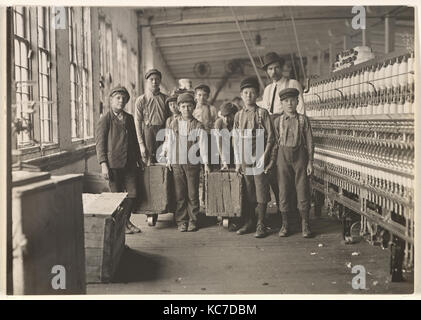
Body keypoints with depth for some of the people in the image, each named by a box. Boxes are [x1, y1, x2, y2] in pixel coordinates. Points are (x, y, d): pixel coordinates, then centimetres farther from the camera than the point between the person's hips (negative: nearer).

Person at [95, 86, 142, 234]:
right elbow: (100, 143, -6)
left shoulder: (129, 118, 14)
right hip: (113, 164, -5)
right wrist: (103, 165, -13)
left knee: (133, 193, 4)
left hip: (129, 163, 5)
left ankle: (126, 220, 24)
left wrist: (139, 159, 20)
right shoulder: (105, 119, -3)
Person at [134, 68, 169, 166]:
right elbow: (138, 123, -1)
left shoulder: (165, 99, 8)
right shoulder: (141, 100, 2)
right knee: (149, 162, -2)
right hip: (148, 133, -1)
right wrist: (141, 144, -7)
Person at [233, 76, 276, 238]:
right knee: (248, 194, 9)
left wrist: (264, 157, -11)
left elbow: (270, 137, -3)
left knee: (261, 193, -1)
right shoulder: (238, 115, 11)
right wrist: (238, 161, 6)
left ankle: (261, 225, 6)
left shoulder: (263, 113, -1)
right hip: (244, 160, 4)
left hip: (259, 159, -4)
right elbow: (236, 140, 12)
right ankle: (249, 223, 19)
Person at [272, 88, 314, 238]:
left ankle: (305, 225, 13)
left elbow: (309, 142, 2)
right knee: (283, 190, 4)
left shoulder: (303, 120, 2)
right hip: (283, 157, 1)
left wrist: (310, 163, -2)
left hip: (300, 156, -1)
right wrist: (273, 161, 0)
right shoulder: (277, 121, 5)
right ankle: (285, 224, 14)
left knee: (302, 190, 2)